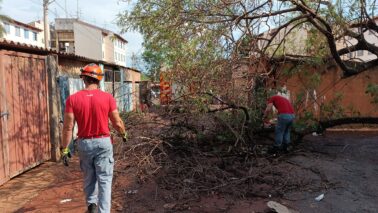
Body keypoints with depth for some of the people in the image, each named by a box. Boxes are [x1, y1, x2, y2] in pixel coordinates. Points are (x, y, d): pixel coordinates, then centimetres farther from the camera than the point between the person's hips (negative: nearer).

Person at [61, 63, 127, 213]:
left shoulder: (73, 99, -7)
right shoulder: (107, 97, -10)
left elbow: (68, 127, -8)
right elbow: (117, 123, -5)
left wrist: (65, 148, 2)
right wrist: (124, 134, 15)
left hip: (84, 143, 2)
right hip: (103, 142, -2)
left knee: (89, 176, 23)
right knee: (104, 179, 6)